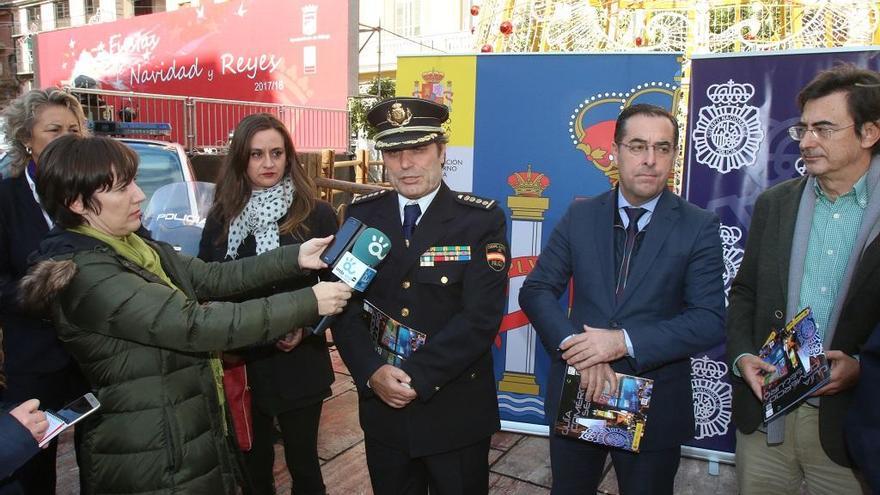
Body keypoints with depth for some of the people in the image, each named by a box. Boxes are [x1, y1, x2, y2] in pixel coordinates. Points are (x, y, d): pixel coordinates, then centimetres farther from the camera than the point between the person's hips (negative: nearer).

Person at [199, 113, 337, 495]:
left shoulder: (316, 214, -6)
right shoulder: (222, 216, 3)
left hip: (298, 363, -3)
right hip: (240, 362, 3)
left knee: (302, 459, 11)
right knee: (252, 460, 18)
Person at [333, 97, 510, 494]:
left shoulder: (482, 221, -10)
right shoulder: (362, 215, 0)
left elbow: (481, 317, -17)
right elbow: (344, 303, -3)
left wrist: (417, 376, -21)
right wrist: (373, 372, -16)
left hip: (457, 412, -2)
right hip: (381, 405, 3)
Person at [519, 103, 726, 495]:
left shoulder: (699, 227, -6)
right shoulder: (580, 216, 0)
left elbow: (710, 320, -13)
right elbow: (536, 290, -3)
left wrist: (624, 342, -24)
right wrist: (574, 345, -20)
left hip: (655, 408, -2)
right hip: (575, 396, 2)